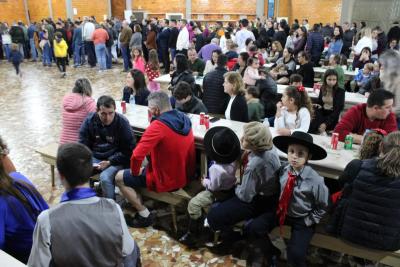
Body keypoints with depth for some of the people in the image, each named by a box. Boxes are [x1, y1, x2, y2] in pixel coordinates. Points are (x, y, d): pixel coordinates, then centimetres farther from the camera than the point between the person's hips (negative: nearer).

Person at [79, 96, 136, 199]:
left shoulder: (122, 122, -11)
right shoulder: (89, 120, -2)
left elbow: (128, 150, -8)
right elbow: (83, 145, 6)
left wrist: (109, 162, -17)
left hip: (115, 160, -3)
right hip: (94, 158, 4)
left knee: (105, 178, -30)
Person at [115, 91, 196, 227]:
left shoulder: (158, 125, -26)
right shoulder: (184, 119, -1)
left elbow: (137, 155, -29)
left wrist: (135, 171, -10)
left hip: (167, 181, -8)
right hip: (185, 175, 8)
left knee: (119, 178, 6)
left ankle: (145, 216, 8)